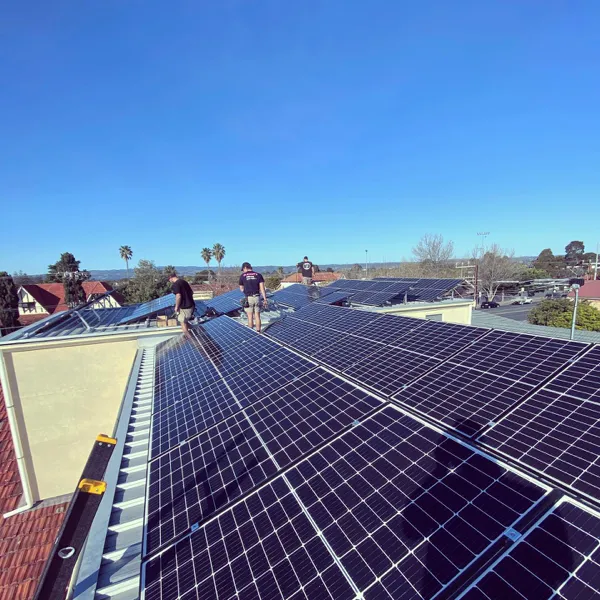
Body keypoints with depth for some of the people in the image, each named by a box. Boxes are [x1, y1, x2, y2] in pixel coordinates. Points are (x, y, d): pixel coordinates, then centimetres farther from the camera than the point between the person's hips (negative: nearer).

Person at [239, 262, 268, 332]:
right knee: (257, 316, 9)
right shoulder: (258, 275, 5)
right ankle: (258, 332, 13)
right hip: (257, 297, 2)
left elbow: (241, 289, 12)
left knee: (250, 317, 6)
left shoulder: (242, 276, 2)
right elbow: (262, 288, -4)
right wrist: (265, 299, -5)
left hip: (248, 298, -2)